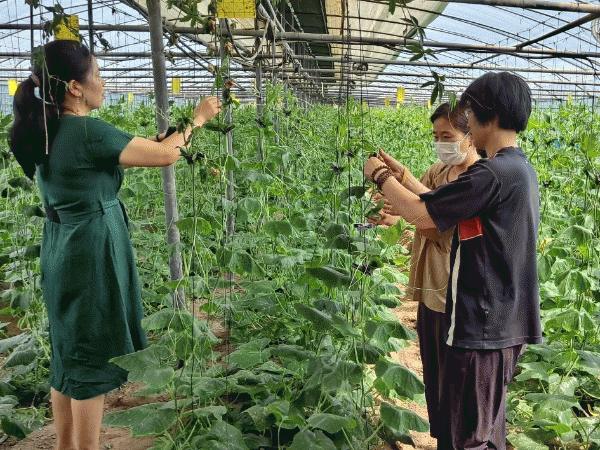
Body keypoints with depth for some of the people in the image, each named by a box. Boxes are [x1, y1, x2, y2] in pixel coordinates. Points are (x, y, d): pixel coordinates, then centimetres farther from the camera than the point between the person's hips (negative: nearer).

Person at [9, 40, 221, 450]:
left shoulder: (45, 132, 6)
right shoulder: (87, 132, -21)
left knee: (68, 356, 20)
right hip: (93, 253, -9)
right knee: (92, 361, 5)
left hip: (62, 252, 9)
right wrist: (197, 118, -1)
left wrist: (148, 143, 16)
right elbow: (166, 156, -16)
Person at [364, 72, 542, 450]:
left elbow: (422, 215, -18)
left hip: (481, 329, -10)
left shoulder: (493, 173, -20)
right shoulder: (522, 170, 12)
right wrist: (401, 176, 17)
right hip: (508, 326, 10)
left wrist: (381, 176, -2)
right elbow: (440, 210, 15)